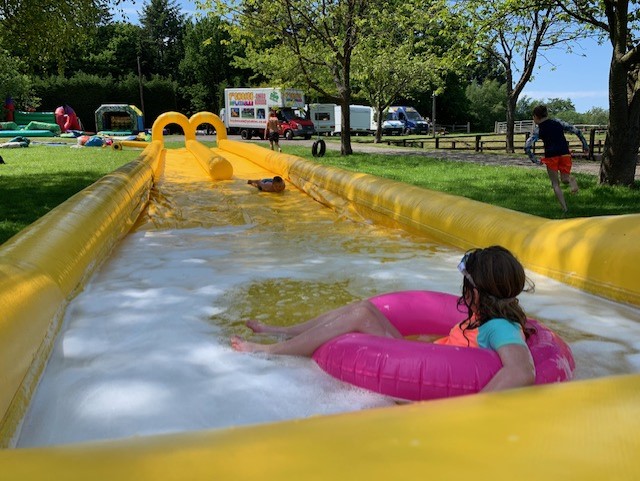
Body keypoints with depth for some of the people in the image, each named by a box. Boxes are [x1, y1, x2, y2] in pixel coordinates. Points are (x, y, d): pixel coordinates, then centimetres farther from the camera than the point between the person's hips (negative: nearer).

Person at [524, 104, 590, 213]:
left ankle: (564, 208, -2)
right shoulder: (557, 122, 11)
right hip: (565, 153, 2)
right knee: (564, 178, 18)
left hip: (551, 156, -2)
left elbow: (527, 146, -7)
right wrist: (585, 145, 14)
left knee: (555, 184, 8)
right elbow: (576, 131, 8)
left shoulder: (538, 130, 4)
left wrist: (534, 160, 1)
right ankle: (570, 179, -20)